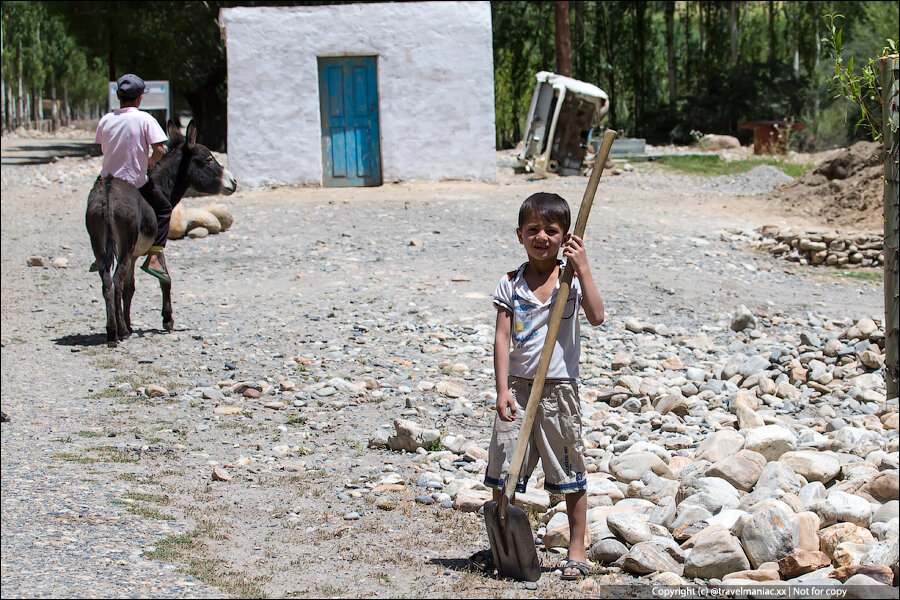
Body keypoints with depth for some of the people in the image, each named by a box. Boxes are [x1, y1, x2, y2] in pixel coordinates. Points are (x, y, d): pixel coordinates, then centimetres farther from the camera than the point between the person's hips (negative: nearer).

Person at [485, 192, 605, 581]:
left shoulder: (571, 278, -2)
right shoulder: (511, 284, 3)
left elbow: (596, 317, -18)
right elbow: (502, 337, -2)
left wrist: (582, 268, -23)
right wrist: (502, 390, -10)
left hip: (559, 388, -2)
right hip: (518, 387, 2)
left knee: (570, 474, 6)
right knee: (502, 473, 3)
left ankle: (577, 551, 17)